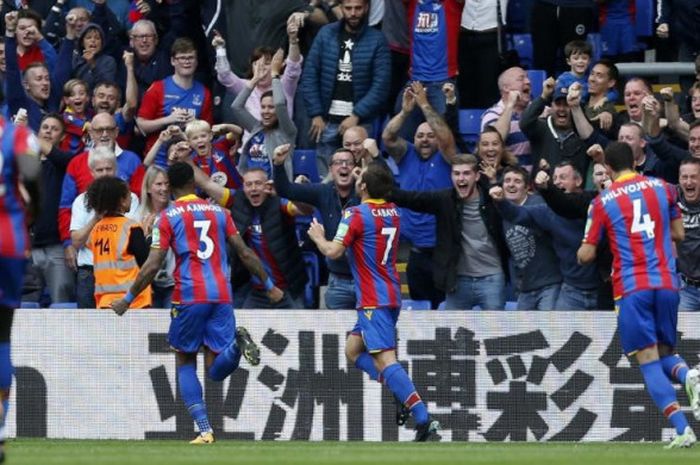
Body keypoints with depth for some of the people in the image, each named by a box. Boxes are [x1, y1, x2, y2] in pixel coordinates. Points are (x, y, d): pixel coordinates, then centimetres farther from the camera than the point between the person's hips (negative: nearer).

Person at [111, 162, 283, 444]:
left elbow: (152, 265, -4)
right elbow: (245, 254, 14)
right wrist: (269, 286, 25)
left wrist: (128, 299, 5)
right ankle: (236, 343, -30)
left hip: (189, 296, -3)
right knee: (216, 370, 4)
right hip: (222, 295, 3)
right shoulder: (219, 212, 14)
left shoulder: (168, 217, 3)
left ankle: (204, 430, 0)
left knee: (185, 363, 14)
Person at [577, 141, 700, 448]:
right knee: (664, 351, 17)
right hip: (666, 283, 3)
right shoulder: (662, 188, 9)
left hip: (632, 287, -3)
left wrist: (581, 251, 27)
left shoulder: (602, 202, 2)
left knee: (648, 361, -3)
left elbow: (586, 255, 5)